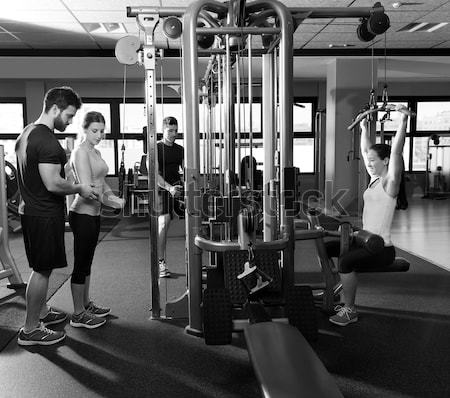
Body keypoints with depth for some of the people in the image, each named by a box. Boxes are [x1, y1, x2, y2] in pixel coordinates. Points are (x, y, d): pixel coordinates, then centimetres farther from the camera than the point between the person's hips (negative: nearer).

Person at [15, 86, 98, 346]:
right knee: (42, 270, -1)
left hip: (30, 209, 10)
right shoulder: (48, 141, -21)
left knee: (41, 268, 21)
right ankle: (30, 330, 9)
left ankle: (41, 312, 36)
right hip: (45, 214, -10)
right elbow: (53, 183, -26)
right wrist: (80, 189, -11)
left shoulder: (26, 133, 12)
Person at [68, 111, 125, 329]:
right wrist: (109, 201, -28)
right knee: (81, 264, -1)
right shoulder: (81, 153, -15)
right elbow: (86, 188, -22)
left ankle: (86, 304, 30)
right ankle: (78, 315, 9)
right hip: (83, 214, -9)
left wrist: (113, 196, 4)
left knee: (87, 262, 17)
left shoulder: (96, 152, 14)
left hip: (93, 213, 9)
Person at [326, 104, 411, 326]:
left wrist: (403, 120, -31)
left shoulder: (390, 182, -11)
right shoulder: (374, 179, 11)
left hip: (382, 248, -9)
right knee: (325, 248, 8)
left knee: (346, 261, -32)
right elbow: (365, 151, 21)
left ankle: (350, 311, -17)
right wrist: (364, 127, 25)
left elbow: (396, 152, -24)